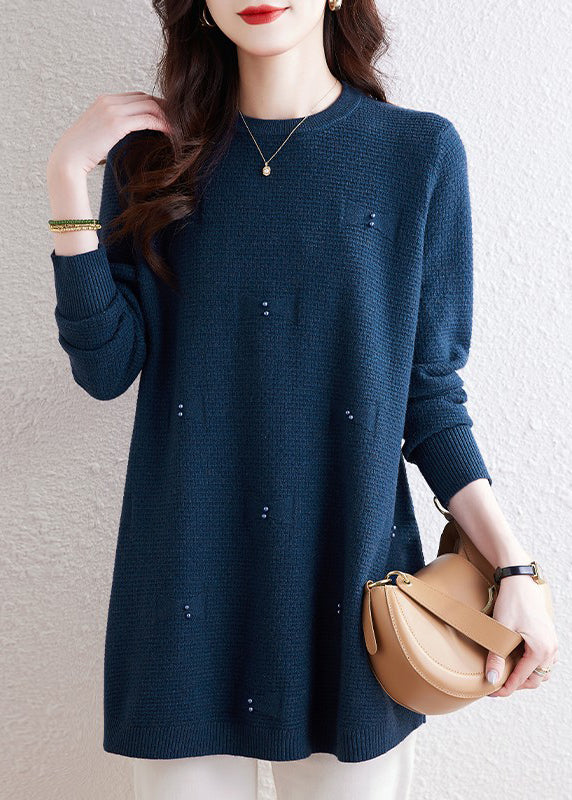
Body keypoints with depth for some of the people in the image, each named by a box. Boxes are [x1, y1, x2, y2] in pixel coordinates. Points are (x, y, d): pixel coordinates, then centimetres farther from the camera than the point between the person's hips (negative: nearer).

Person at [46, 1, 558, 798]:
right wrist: (68, 179, -10)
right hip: (189, 578, 2)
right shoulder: (158, 150, 3)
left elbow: (430, 388, 0)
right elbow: (106, 367, -4)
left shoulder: (419, 151, -3)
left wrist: (514, 566, -7)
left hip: (351, 578, -1)